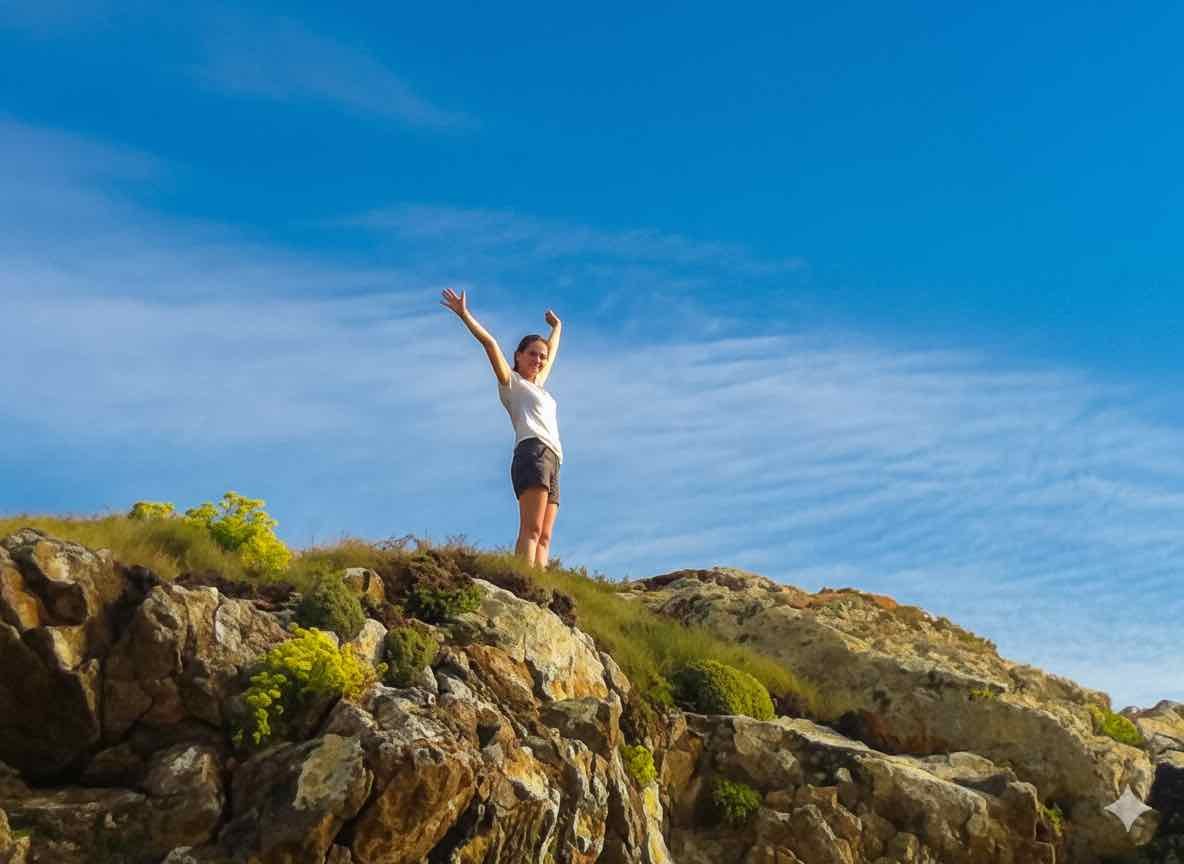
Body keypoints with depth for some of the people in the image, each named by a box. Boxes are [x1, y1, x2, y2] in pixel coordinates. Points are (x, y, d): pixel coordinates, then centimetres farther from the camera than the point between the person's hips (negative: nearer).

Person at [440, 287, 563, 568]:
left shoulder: (537, 385, 33)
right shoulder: (511, 382, 14)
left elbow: (552, 351, 49)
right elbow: (489, 342, 6)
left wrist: (556, 326, 61)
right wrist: (464, 314, 3)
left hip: (552, 460, 8)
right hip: (532, 450, -8)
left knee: (544, 536, -8)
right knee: (531, 529, -23)